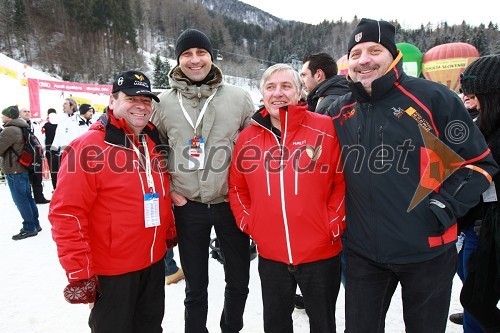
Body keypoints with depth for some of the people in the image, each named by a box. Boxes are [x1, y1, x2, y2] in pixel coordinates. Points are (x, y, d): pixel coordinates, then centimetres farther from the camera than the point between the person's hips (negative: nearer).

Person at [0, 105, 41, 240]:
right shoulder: (20, 128, 12)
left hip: (14, 170, -9)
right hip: (22, 168, 9)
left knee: (20, 200, -2)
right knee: (27, 198, 14)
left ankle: (29, 228, 4)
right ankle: (35, 224, 22)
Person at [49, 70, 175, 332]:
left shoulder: (154, 143, 5)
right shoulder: (89, 147, -17)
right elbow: (66, 213, -20)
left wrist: (170, 231, 16)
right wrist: (79, 272, -19)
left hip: (154, 263, 7)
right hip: (111, 271, -6)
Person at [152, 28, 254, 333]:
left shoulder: (239, 97, -2)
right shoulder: (164, 103, 0)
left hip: (232, 204, 1)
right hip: (187, 207, 0)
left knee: (239, 281, 17)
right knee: (195, 287, 15)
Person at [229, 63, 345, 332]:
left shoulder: (326, 129, -9)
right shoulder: (248, 137, 1)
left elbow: (343, 182, -6)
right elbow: (237, 187, 10)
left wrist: (334, 225, -9)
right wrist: (248, 224, 1)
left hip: (320, 251, -2)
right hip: (270, 254, 3)